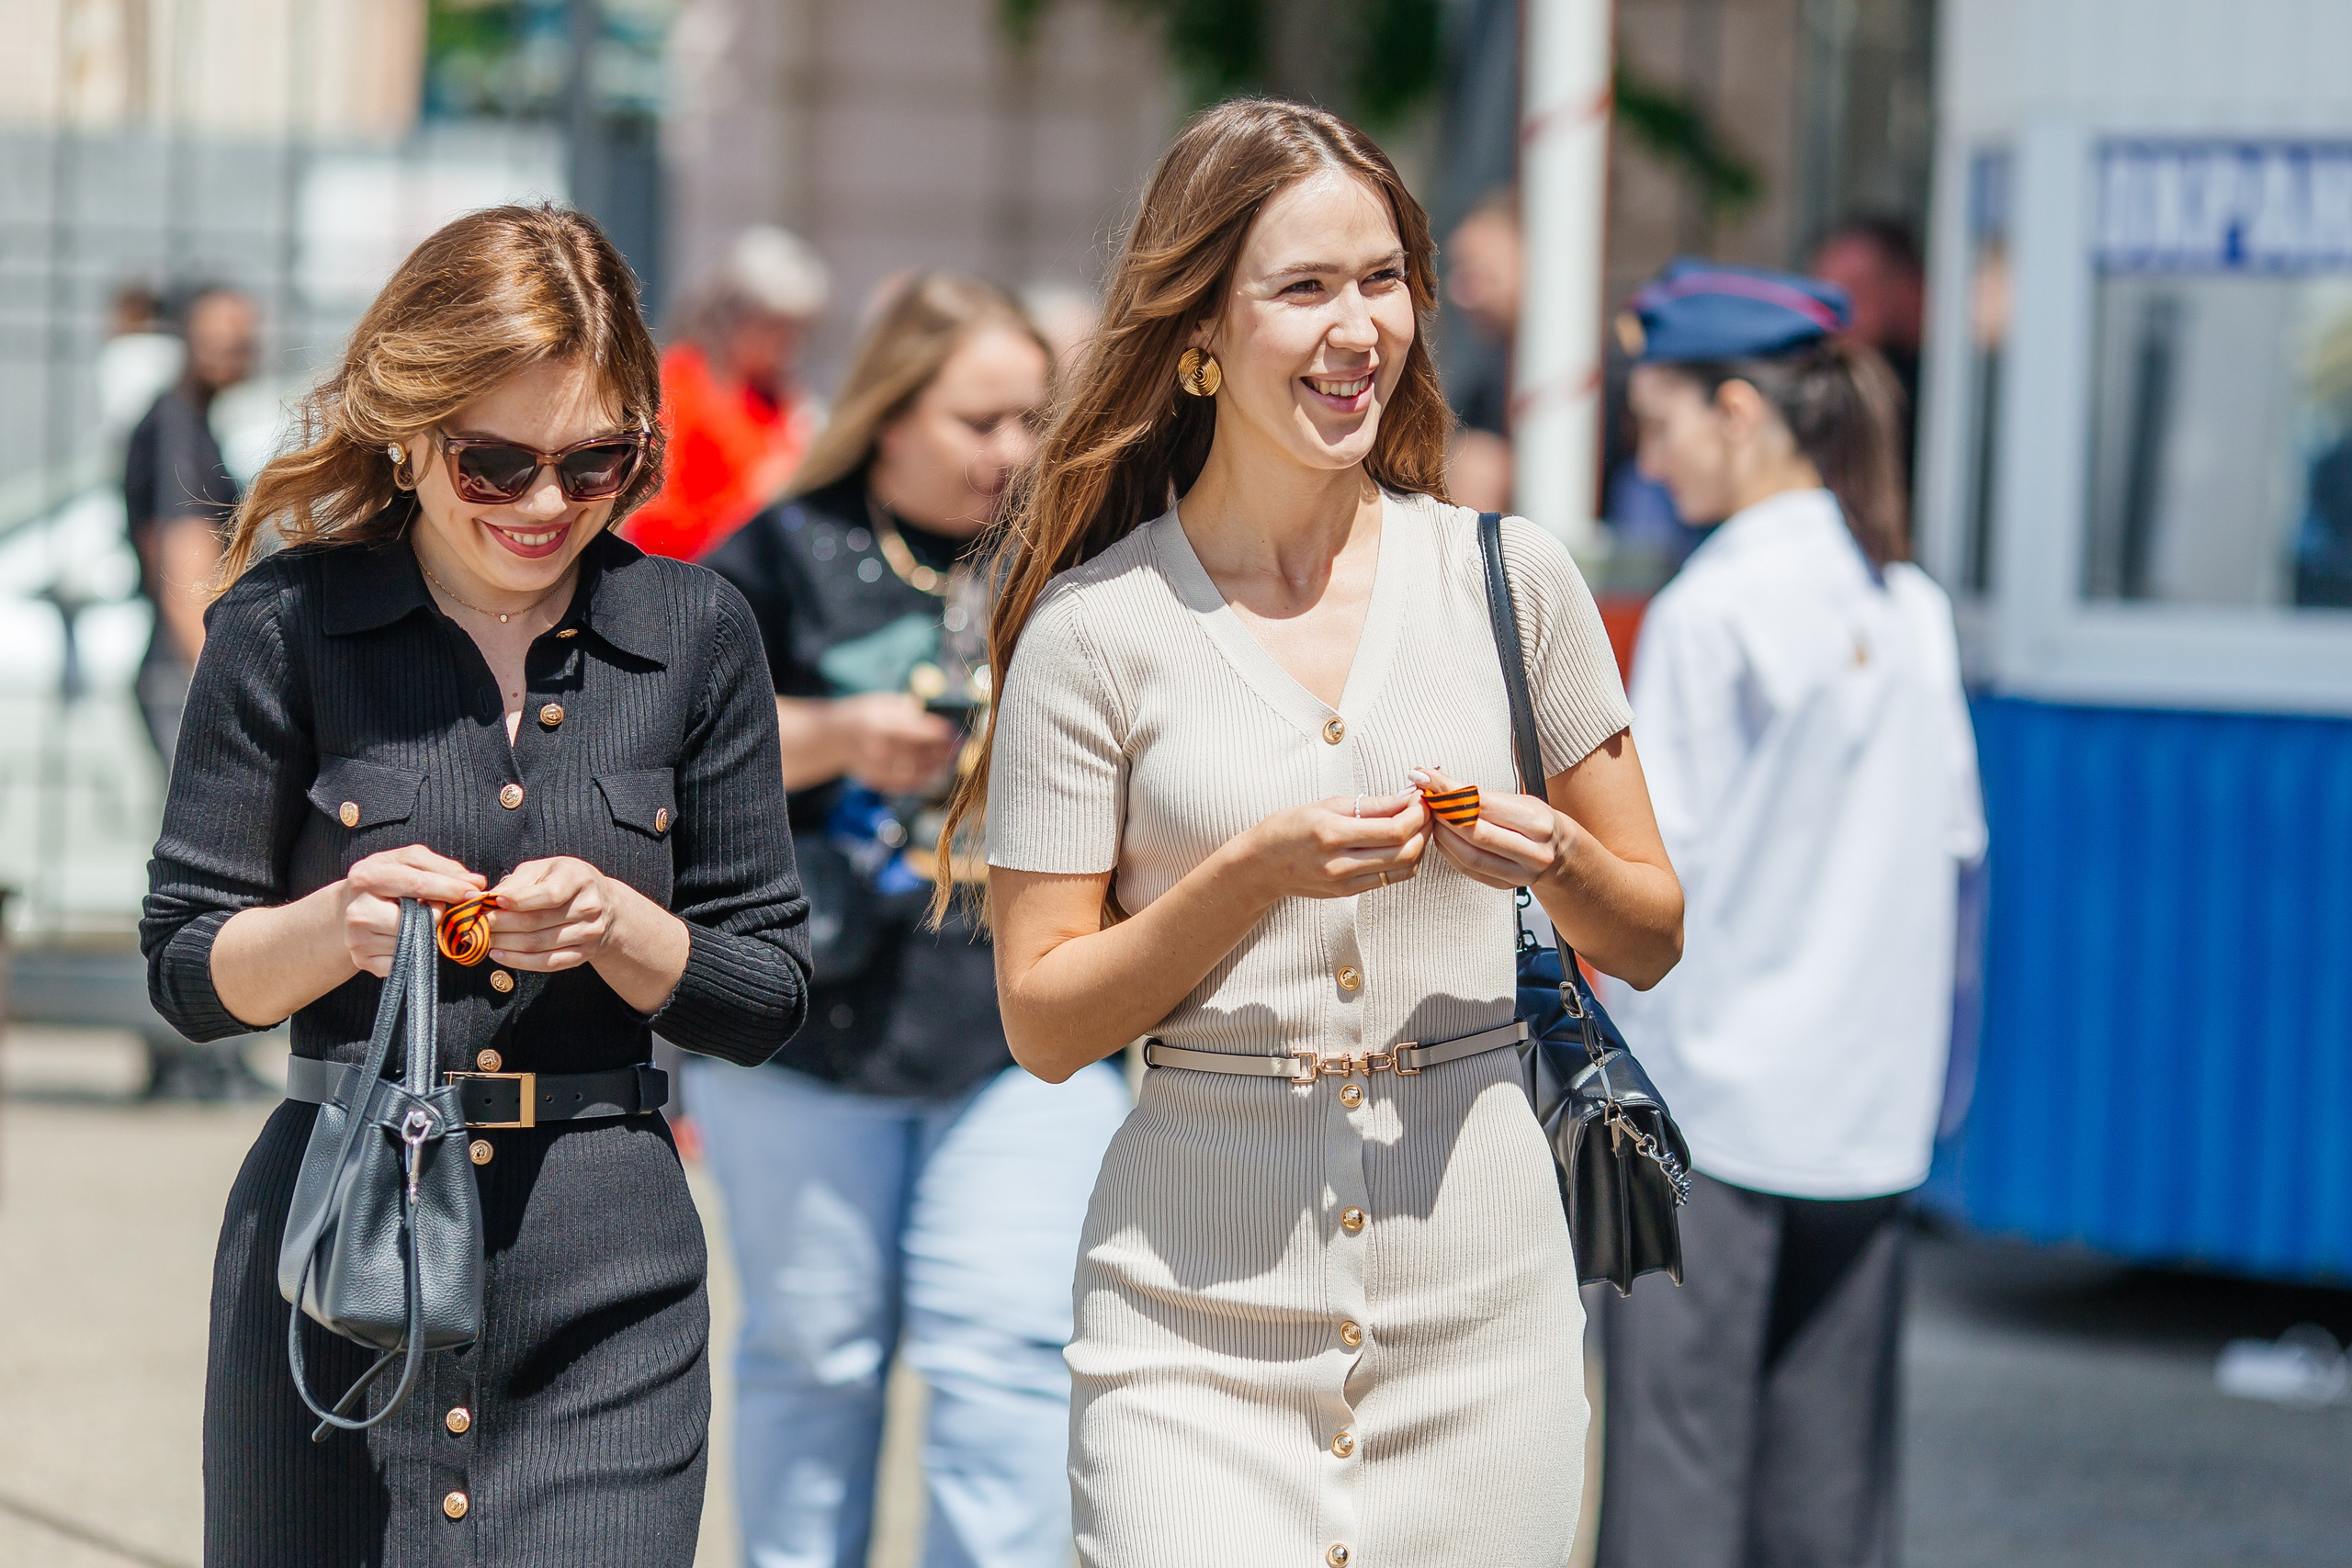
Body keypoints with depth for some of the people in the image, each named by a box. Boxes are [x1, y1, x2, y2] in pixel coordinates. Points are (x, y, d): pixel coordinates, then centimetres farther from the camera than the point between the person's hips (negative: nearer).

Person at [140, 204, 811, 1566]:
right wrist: (337, 925, -17)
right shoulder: (288, 625, 0)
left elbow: (772, 994, 7)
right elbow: (186, 969, 3)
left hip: (610, 1271, 1)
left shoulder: (696, 633, 5)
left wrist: (620, 928, -12)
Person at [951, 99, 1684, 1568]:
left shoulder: (1508, 575, 5)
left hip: (1478, 1304, 2)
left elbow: (1653, 937, 12)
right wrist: (1255, 872, -15)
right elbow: (1044, 1020, -1)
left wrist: (1554, 859, -9)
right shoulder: (1097, 623, -1)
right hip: (1200, 1309, -2)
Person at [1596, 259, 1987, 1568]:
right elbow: (1954, 836, 9)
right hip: (1871, 1103, 6)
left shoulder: (1711, 611, -12)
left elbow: (1647, 865, -13)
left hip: (1707, 1092, -6)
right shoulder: (1913, 604, 6)